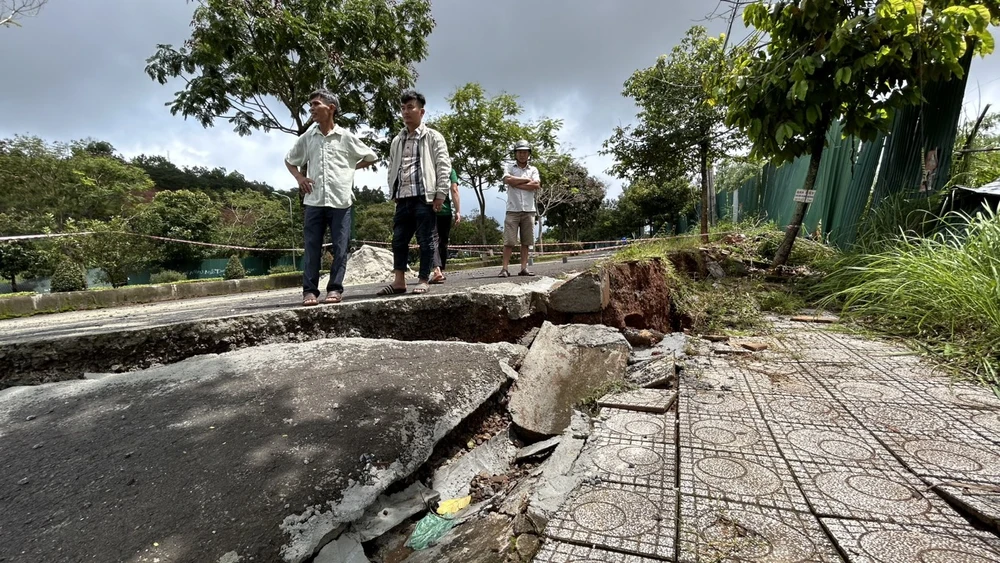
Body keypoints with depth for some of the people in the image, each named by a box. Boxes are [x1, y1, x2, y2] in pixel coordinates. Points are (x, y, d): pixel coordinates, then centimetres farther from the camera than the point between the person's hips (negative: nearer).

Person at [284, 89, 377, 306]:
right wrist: (299, 177, 8)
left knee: (340, 248, 1)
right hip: (314, 201, 2)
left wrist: (350, 169, 6)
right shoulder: (307, 138, 10)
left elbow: (371, 157, 14)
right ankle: (310, 290, 6)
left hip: (340, 201, -2)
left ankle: (335, 288, 10)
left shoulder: (346, 137, 4)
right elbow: (289, 160, 25)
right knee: (312, 248, 1)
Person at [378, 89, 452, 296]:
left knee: (425, 241, -1)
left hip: (424, 197, -6)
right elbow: (392, 169, 22)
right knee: (399, 240, 5)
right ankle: (399, 281, 13)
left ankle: (423, 281, 7)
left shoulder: (433, 137, 3)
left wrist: (440, 194, -12)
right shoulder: (397, 141, 19)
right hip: (403, 198, 6)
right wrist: (393, 193, 12)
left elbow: (444, 166, -5)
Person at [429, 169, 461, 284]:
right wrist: (458, 211, -3)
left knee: (433, 240, -9)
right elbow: (454, 190, -3)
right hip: (445, 210, 1)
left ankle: (437, 270, -29)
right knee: (443, 242, 13)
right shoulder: (449, 169, 7)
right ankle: (441, 271, 19)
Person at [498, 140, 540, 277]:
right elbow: (507, 180, -13)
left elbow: (536, 185, -4)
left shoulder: (533, 169, 14)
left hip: (529, 210, 3)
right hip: (513, 209, -3)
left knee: (526, 241, 4)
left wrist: (516, 184, -7)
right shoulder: (509, 167, 9)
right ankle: (505, 269, -6)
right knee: (509, 241, -6)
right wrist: (527, 180, -6)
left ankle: (524, 268, 8)